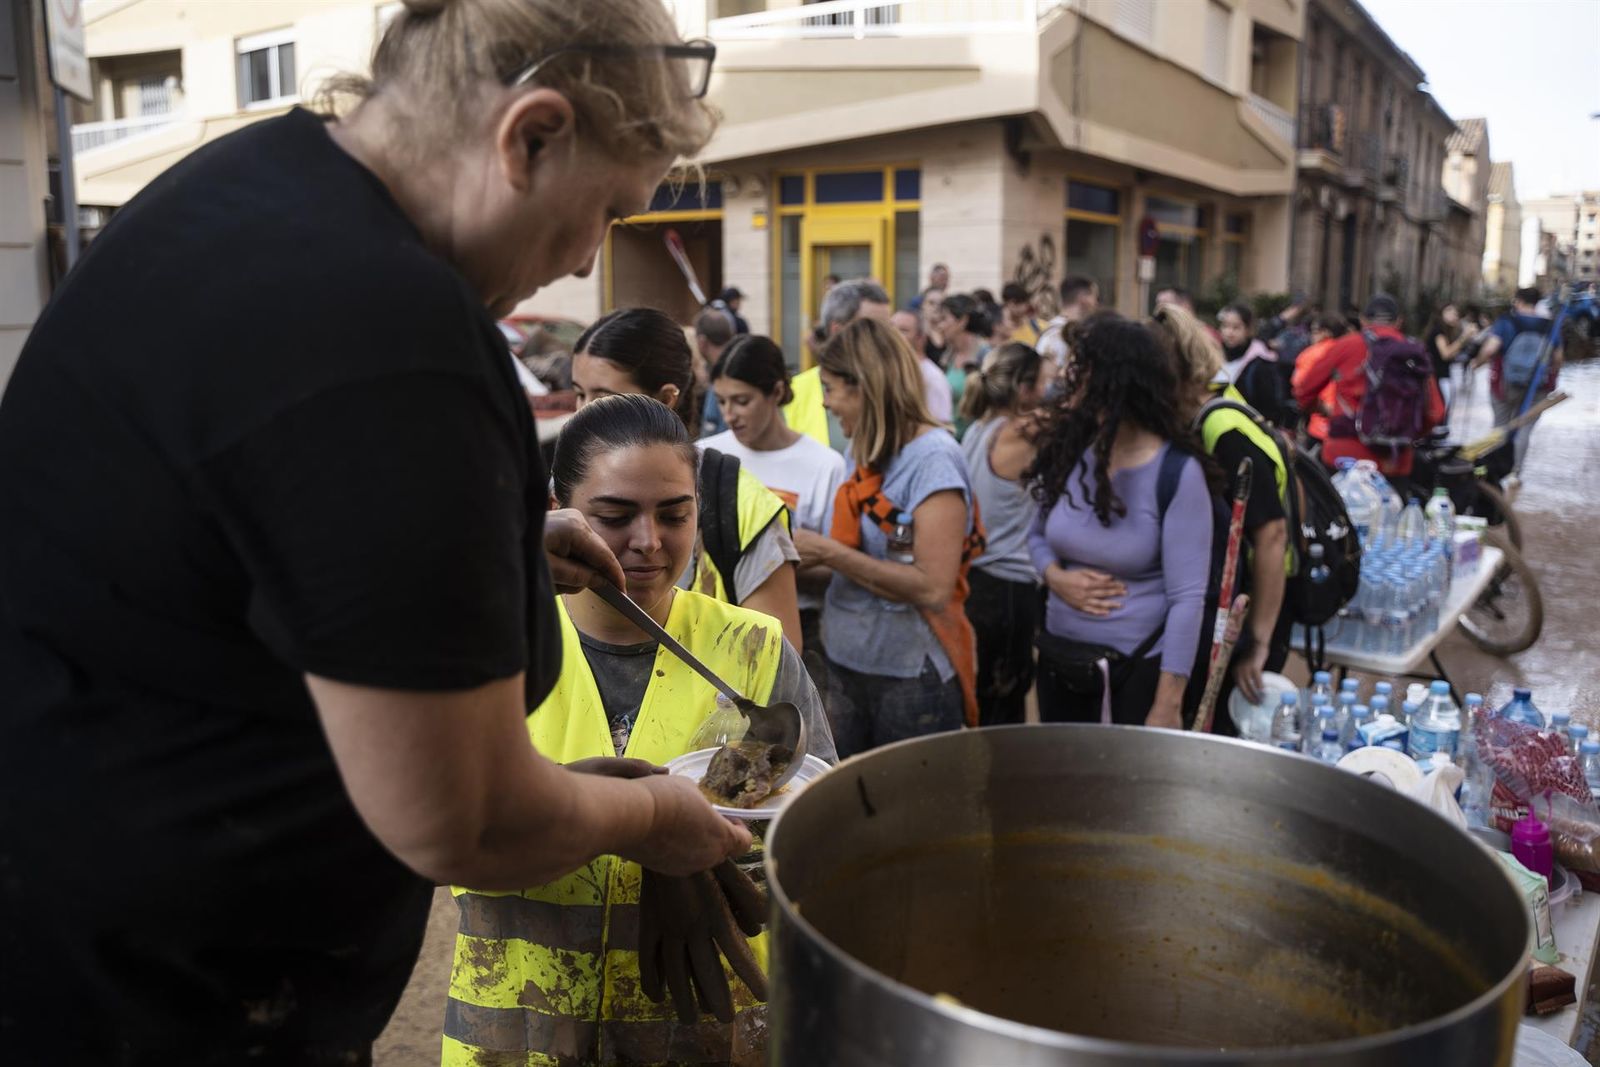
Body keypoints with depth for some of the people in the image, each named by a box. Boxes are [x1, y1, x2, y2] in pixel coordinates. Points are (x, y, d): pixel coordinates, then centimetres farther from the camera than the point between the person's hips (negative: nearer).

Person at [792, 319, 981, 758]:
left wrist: (829, 553, -21)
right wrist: (808, 553, -7)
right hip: (846, 669, 7)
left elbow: (934, 588, -24)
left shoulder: (933, 458, -17)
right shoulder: (873, 456, 7)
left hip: (912, 678, -7)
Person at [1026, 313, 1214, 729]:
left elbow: (1188, 598, -18)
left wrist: (1167, 704, -22)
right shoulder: (1069, 451, 0)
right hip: (1057, 662, 6)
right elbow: (1039, 535, 14)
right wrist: (1056, 577, -9)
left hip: (1134, 673, -6)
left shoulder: (1177, 472, -16)